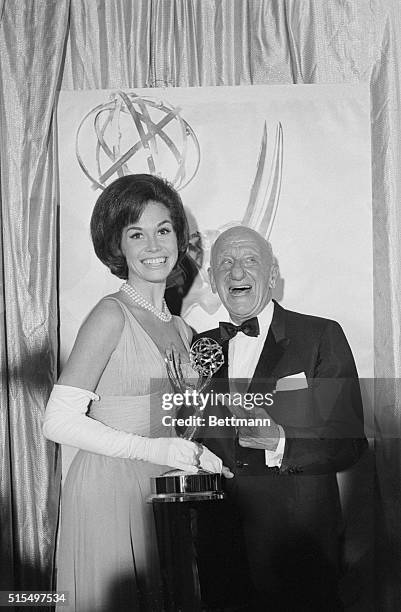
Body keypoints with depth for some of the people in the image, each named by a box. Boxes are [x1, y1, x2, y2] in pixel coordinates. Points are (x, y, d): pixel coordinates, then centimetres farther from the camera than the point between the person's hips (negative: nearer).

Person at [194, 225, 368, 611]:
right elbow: (194, 440, 11)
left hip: (298, 534, -3)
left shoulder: (321, 337, -7)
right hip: (221, 532, 3)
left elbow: (350, 444, -11)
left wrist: (278, 442, -26)